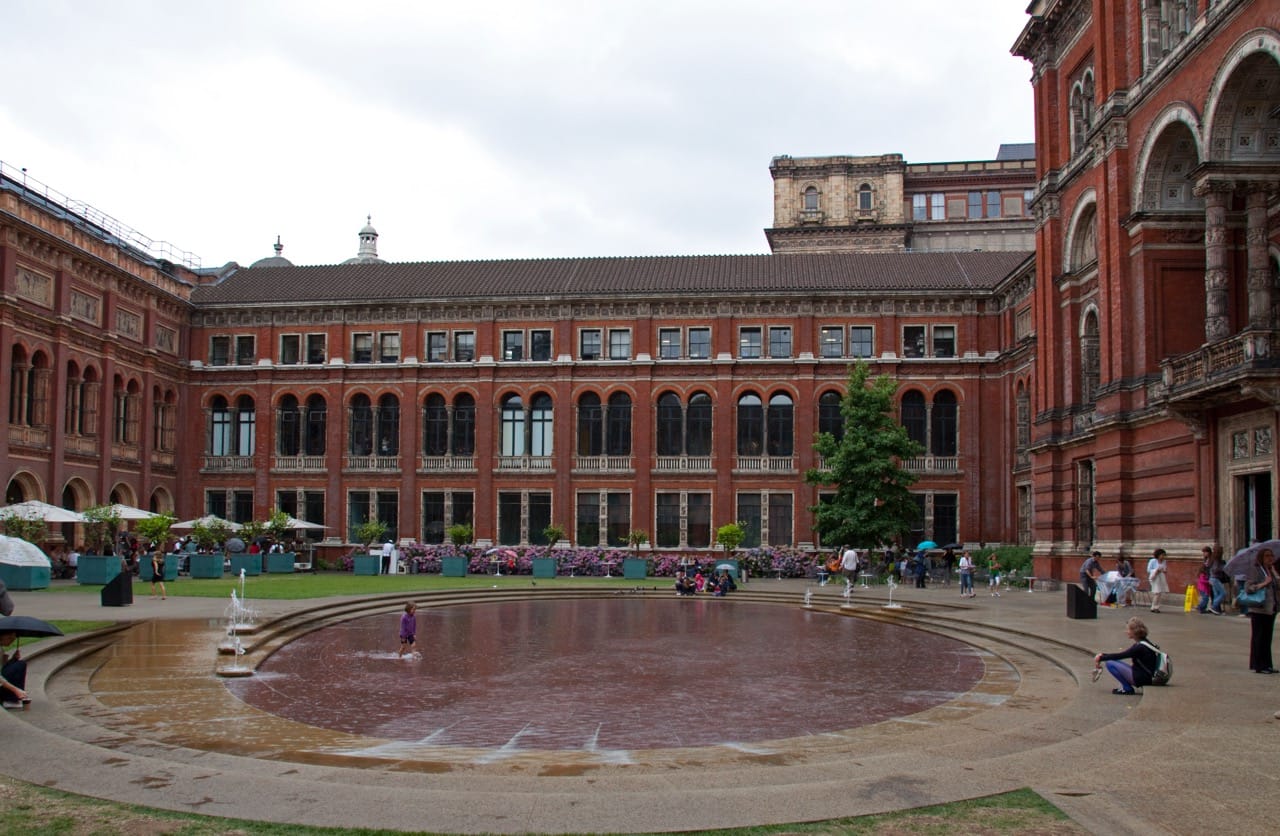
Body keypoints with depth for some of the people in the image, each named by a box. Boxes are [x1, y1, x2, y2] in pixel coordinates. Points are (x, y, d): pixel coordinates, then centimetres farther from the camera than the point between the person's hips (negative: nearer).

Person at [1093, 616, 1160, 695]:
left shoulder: (1140, 647, -20)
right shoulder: (1142, 644, 10)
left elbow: (1119, 656, -17)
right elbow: (1120, 655, 14)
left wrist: (1101, 658, -7)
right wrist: (1103, 655, 5)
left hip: (1142, 679, -10)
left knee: (1110, 663, -15)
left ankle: (1127, 689, -7)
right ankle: (1126, 687, 8)